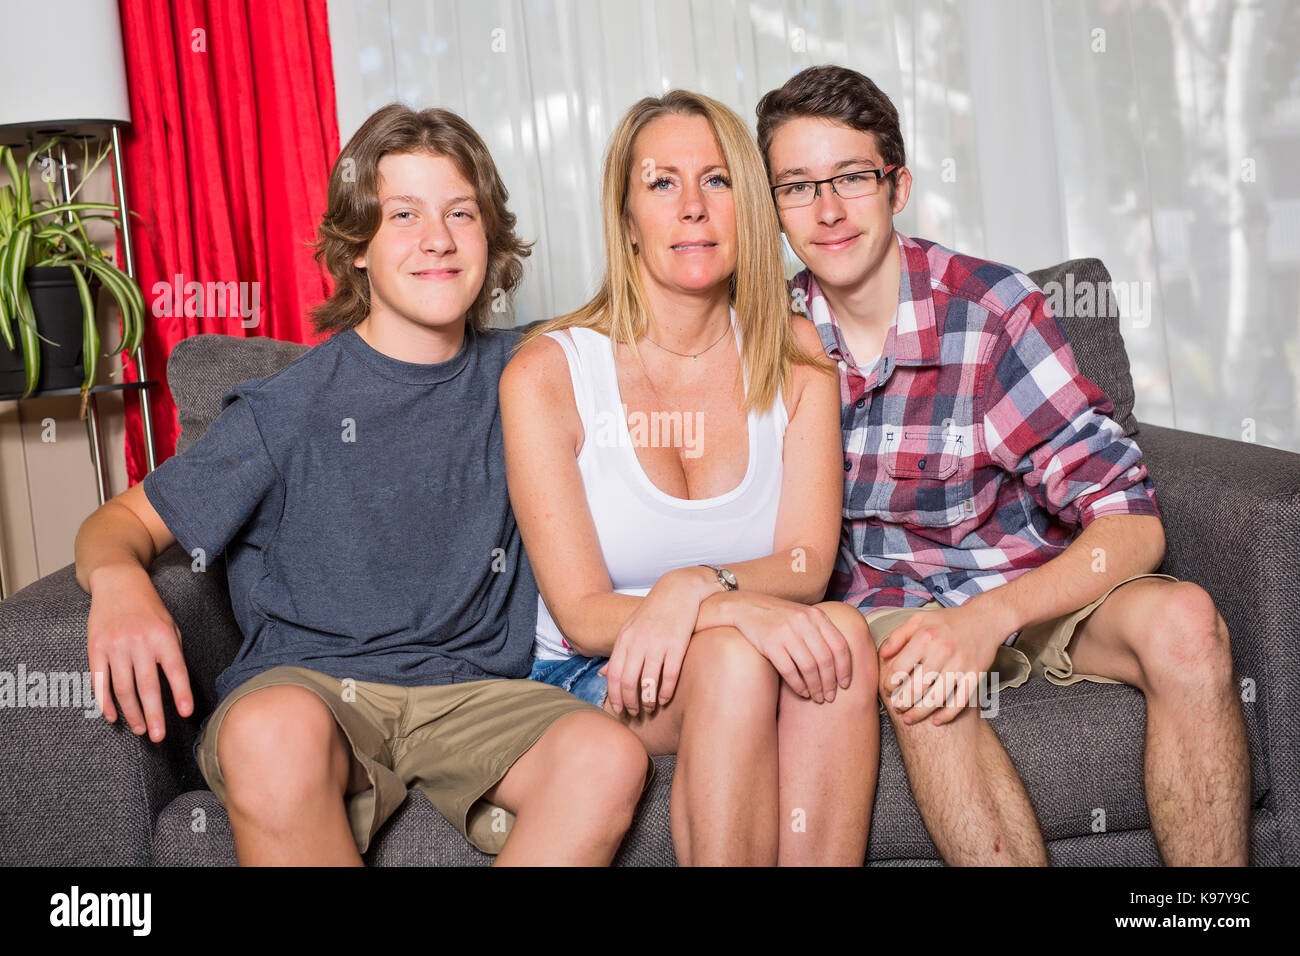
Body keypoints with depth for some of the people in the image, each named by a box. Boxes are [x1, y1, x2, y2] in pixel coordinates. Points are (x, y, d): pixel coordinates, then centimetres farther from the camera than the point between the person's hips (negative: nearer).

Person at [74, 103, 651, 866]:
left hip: (473, 686, 3)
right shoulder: (290, 406, 0)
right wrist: (119, 579, -19)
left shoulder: (518, 379, 9)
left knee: (610, 754, -29)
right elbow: (125, 519, 5)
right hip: (309, 679, -2)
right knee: (274, 729, -38)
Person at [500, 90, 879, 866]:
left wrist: (697, 586, -29)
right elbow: (582, 614, -14)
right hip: (595, 679, -2)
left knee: (841, 633, -30)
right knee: (734, 655, -33)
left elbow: (808, 563, -8)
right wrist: (742, 606, -31)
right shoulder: (546, 373, -9)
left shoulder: (795, 356, 2)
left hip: (761, 657, 3)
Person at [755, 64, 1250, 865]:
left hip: (1036, 584, 0)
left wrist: (990, 618, -34)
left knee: (1181, 620, -29)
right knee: (919, 682, -35)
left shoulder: (992, 308, -15)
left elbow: (1132, 521, -19)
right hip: (886, 603, 0)